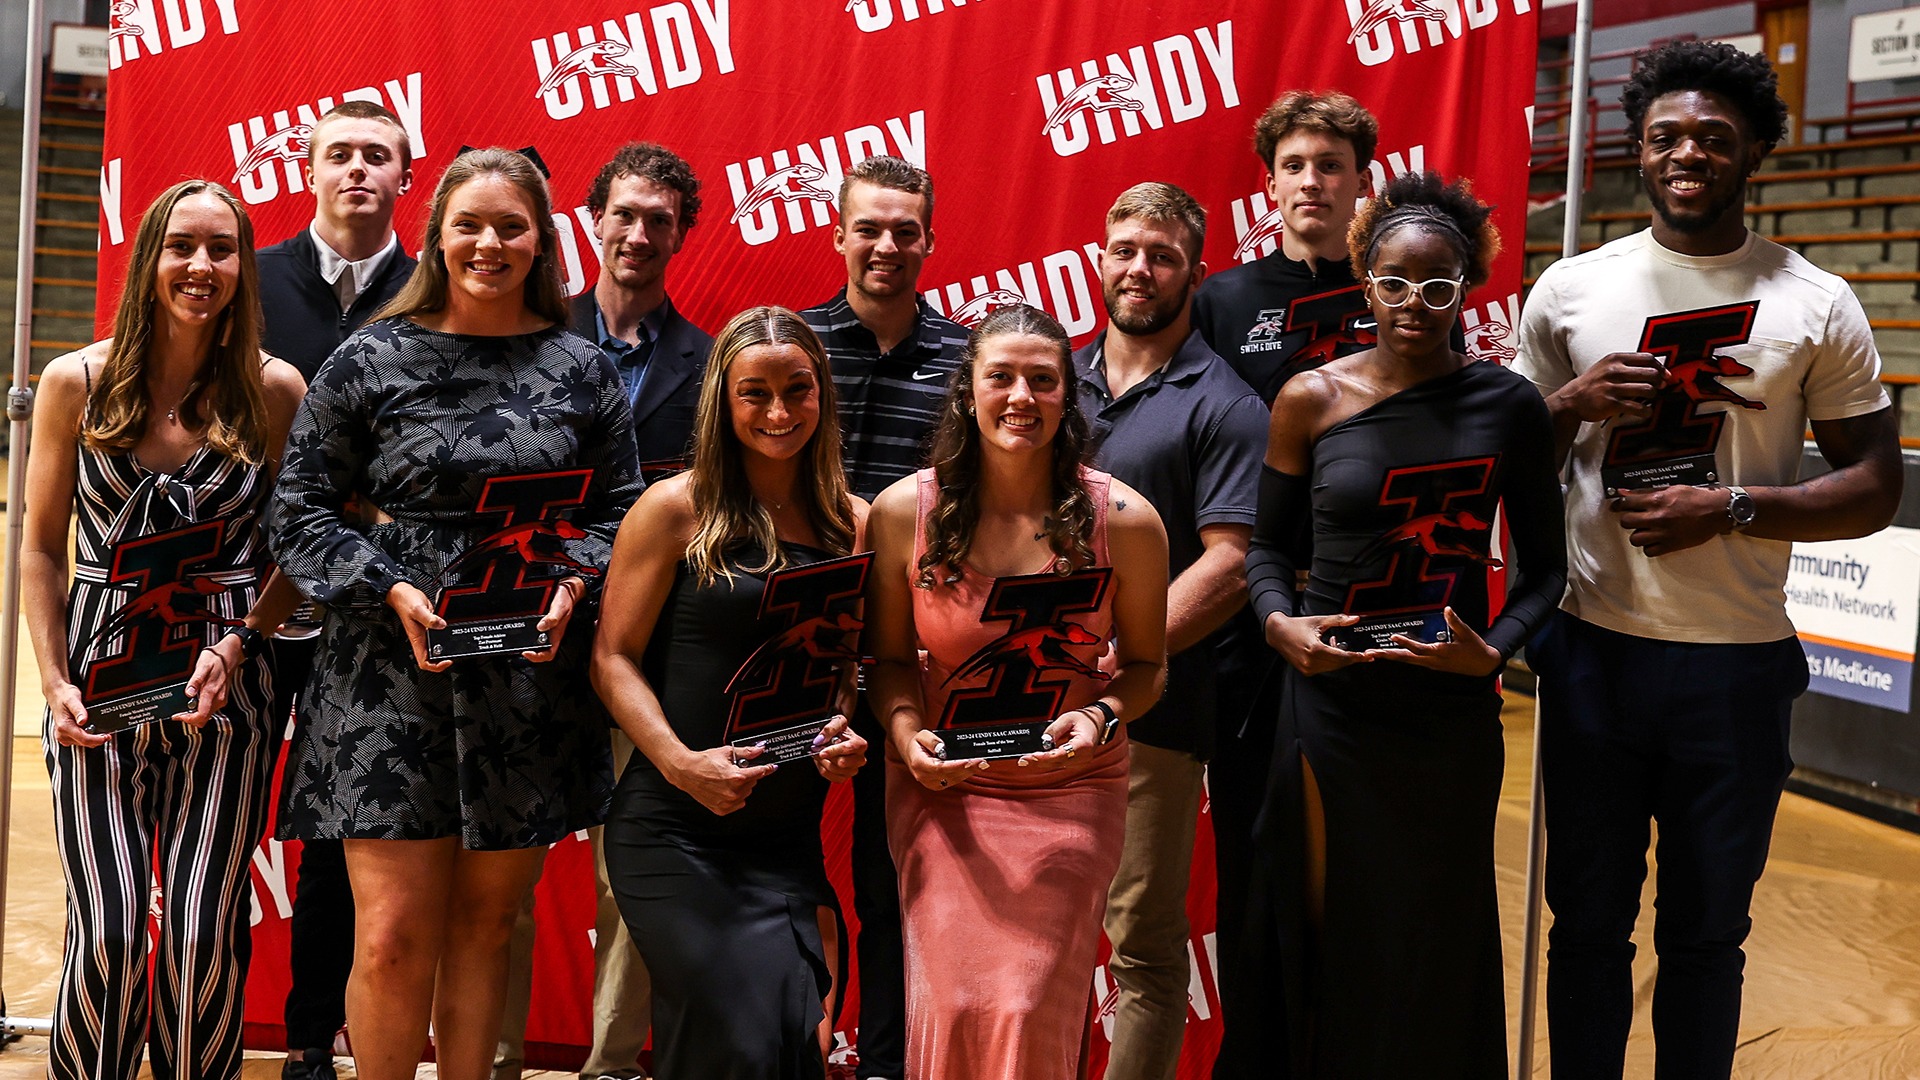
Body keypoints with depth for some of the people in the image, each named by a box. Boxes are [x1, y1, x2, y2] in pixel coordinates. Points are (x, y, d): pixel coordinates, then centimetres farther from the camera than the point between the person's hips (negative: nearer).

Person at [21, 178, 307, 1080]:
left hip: (227, 686, 0)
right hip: (100, 681, 0)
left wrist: (237, 645, -9)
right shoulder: (78, 383, 3)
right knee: (109, 927, -5)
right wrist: (55, 682, -2)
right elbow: (41, 548, 7)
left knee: (206, 929, -1)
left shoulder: (275, 392, 2)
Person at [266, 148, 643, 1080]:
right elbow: (300, 512, 2)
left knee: (486, 923, 11)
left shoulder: (581, 370, 7)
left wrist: (572, 582, -8)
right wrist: (391, 590, -12)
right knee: (393, 934, -5)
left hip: (530, 682, 2)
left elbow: (620, 510, 12)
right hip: (391, 681, -2)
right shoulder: (372, 360, 1)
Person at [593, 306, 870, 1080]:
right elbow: (614, 659, -4)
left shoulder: (853, 524, 9)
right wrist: (681, 763, -17)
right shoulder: (676, 509, -2)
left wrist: (850, 734, -3)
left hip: (791, 841, 4)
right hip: (676, 833, -4)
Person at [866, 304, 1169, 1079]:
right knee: (952, 1006, -7)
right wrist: (904, 730, -13)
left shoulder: (1124, 520, -7)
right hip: (942, 785, 1)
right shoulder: (904, 512, -5)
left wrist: (1100, 718, -15)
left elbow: (1146, 663, 5)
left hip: (1070, 790, 0)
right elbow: (890, 657, 5)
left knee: (1027, 1010, -7)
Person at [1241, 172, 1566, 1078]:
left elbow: (1542, 566, 5)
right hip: (1332, 707, 0)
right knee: (1328, 937, 6)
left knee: (1441, 951, 8)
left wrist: (1496, 649, -12)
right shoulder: (1311, 400, -2)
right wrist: (1279, 623, -13)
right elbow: (1268, 546, 7)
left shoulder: (1508, 406, -1)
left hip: (1453, 714, 1)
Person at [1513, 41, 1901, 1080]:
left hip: (1738, 660, -1)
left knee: (1708, 932, 11)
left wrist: (1730, 507, -14)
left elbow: (1875, 487, 0)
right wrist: (1575, 404, -10)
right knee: (1587, 919, 11)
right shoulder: (1568, 292, 3)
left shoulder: (1816, 305, -1)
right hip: (1594, 649, 1)